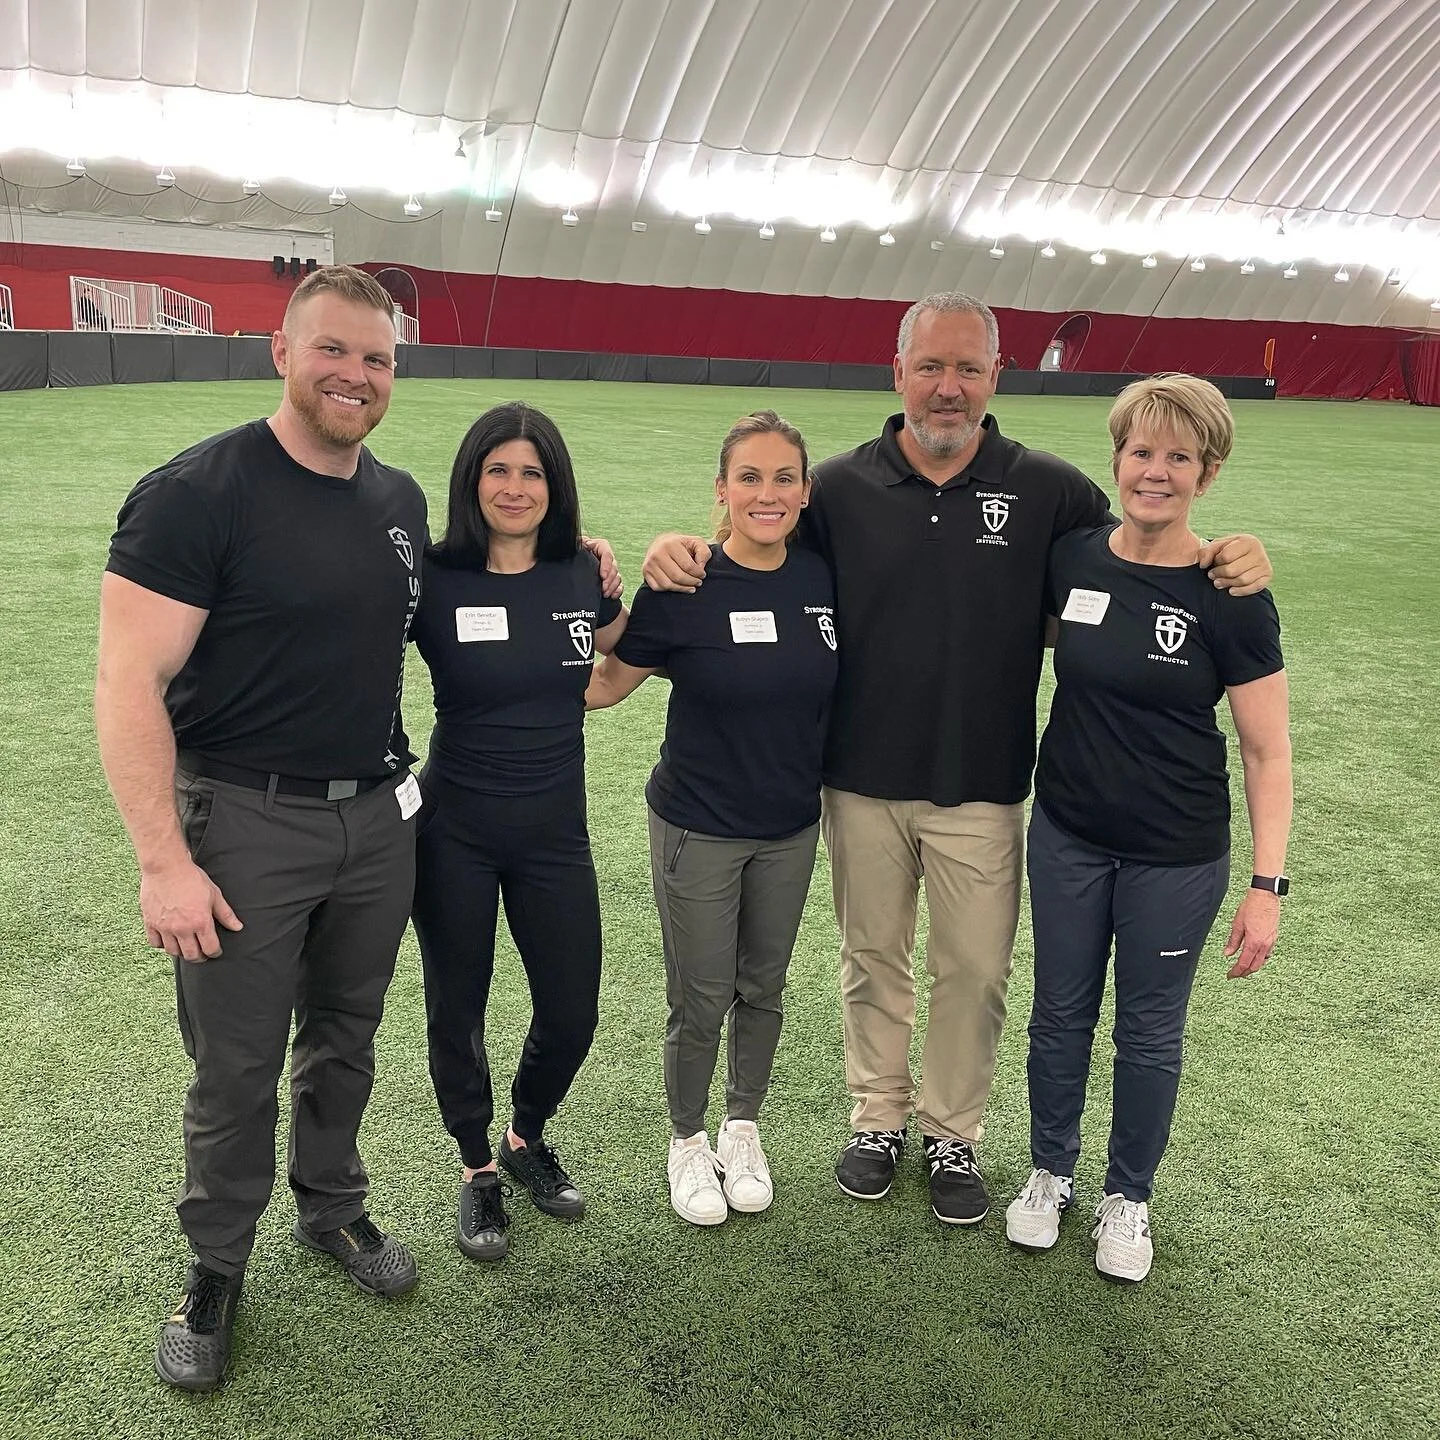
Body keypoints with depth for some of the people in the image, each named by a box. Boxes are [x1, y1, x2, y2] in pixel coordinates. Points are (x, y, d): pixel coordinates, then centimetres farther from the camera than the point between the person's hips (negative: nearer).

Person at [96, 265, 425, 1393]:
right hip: (245, 822, -5)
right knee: (237, 1069, 8)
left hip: (378, 815, 5)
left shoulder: (402, 501, 6)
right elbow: (129, 683, -17)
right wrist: (164, 861, -20)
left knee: (346, 1036, 19)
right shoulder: (197, 492, -15)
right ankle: (217, 1267, 30)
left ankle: (334, 1210, 42)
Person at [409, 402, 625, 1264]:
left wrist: (621, 588, 1)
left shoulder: (581, 574, -2)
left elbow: (625, 656, 16)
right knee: (457, 1008, 11)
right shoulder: (435, 580, -12)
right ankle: (478, 1170, 35)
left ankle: (528, 1138, 38)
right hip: (456, 830, -2)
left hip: (555, 830, 3)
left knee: (571, 1015, 8)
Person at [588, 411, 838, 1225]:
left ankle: (744, 1129, 40)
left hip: (791, 827, 4)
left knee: (763, 990, 18)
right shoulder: (684, 587, -15)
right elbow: (606, 683, -8)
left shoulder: (821, 580, -5)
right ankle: (689, 1142, 33)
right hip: (699, 828, -3)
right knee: (701, 1003, 8)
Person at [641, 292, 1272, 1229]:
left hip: (983, 786, 0)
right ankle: (878, 1117, 37)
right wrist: (679, 553, -19)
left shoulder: (1049, 491, -3)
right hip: (862, 781, 1)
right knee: (873, 957, 16)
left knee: (976, 969, 10)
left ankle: (954, 1133, 33)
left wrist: (1227, 559, -16)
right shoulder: (839, 489, -2)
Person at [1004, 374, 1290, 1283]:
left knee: (1150, 1030, 14)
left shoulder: (1231, 599, -14)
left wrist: (1268, 884, -14)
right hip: (1068, 837, 3)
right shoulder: (1071, 559, -6)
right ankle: (1050, 1172, 39)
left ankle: (1129, 1198, 36)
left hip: (1177, 858, -2)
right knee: (1061, 1013, 17)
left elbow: (1268, 752, -10)